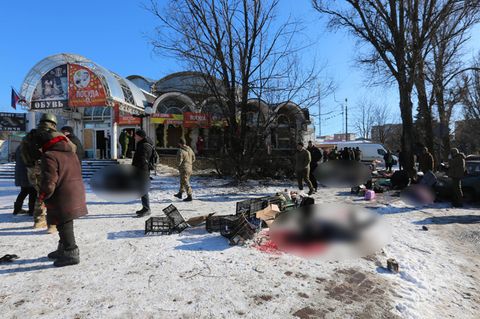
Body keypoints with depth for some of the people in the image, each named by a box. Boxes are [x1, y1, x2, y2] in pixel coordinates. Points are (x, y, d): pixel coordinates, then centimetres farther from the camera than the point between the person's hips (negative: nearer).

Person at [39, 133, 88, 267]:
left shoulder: (49, 156, -14)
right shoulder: (72, 154, 13)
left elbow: (49, 181, -19)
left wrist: (42, 196, -4)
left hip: (62, 197, -9)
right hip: (76, 192, 9)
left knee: (64, 225, 1)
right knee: (66, 224, 20)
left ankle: (71, 253, 9)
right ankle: (64, 249, 33)